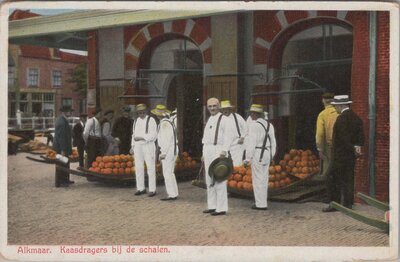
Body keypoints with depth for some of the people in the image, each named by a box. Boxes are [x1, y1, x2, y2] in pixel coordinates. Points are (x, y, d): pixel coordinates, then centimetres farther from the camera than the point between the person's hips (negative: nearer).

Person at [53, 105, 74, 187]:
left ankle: (65, 180, 28)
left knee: (65, 164, 18)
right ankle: (59, 182, 6)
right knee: (61, 165, -2)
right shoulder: (62, 122, -22)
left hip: (63, 147, 11)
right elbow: (61, 137, -24)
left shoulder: (62, 120, 12)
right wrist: (63, 150, -23)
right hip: (61, 148, -10)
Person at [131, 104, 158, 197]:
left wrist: (141, 137, -20)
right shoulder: (136, 121, 13)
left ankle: (152, 190, 1)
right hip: (138, 146, 6)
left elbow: (153, 135, -14)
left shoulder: (151, 120, -7)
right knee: (139, 167, 8)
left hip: (148, 145, -6)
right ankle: (141, 188, 17)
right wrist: (132, 146, 12)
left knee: (150, 168, -3)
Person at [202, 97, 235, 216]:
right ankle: (212, 206, 18)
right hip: (208, 152, 8)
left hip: (218, 152, -8)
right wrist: (204, 154, 17)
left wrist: (224, 152, -22)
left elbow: (229, 137, -14)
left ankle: (221, 208, -6)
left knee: (219, 180, -9)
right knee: (209, 180, 10)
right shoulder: (209, 121, 18)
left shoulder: (224, 120, -6)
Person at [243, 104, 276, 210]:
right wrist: (271, 156, 21)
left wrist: (248, 158, -13)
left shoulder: (254, 125, -14)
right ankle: (263, 202, 19)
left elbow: (252, 143, -17)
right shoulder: (269, 124, 9)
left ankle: (260, 204, 2)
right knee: (264, 178, 13)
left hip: (257, 154, -8)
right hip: (267, 153, 8)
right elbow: (273, 142, 13)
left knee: (258, 179, -1)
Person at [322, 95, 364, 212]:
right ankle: (348, 203, 16)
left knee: (333, 178, -1)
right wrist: (358, 146, 0)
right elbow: (360, 134, 8)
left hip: (341, 154, -9)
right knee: (348, 179, 12)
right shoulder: (355, 117, 10)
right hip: (351, 155, 9)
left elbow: (344, 137, -21)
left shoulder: (341, 118, -17)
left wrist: (353, 149, -12)